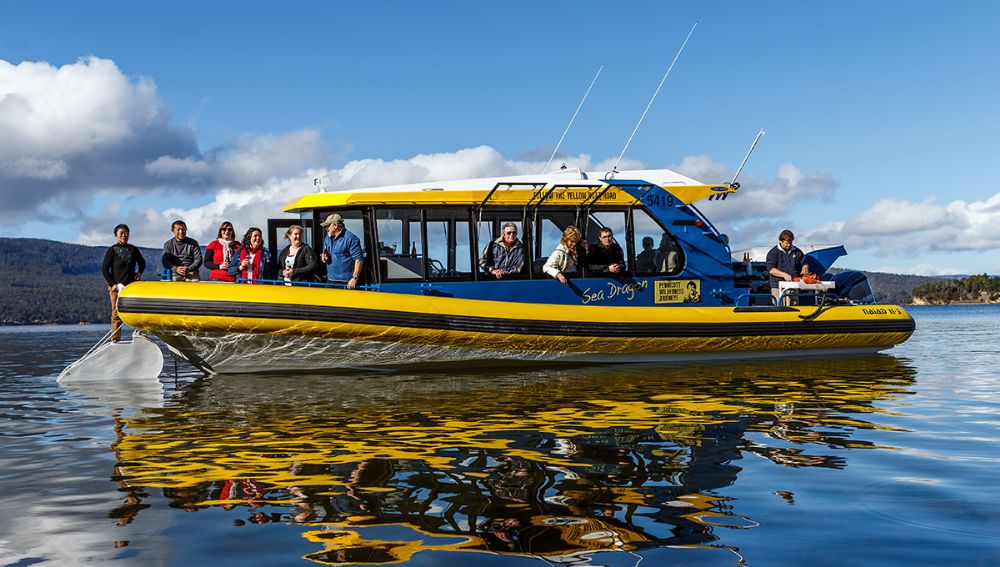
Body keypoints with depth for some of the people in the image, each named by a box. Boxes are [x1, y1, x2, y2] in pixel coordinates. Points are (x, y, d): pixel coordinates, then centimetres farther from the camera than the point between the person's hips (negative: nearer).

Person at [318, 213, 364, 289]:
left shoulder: (350, 238, -10)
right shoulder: (327, 238, 14)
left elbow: (359, 259, -14)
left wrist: (354, 278, -20)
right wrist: (324, 258, 2)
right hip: (330, 280, 8)